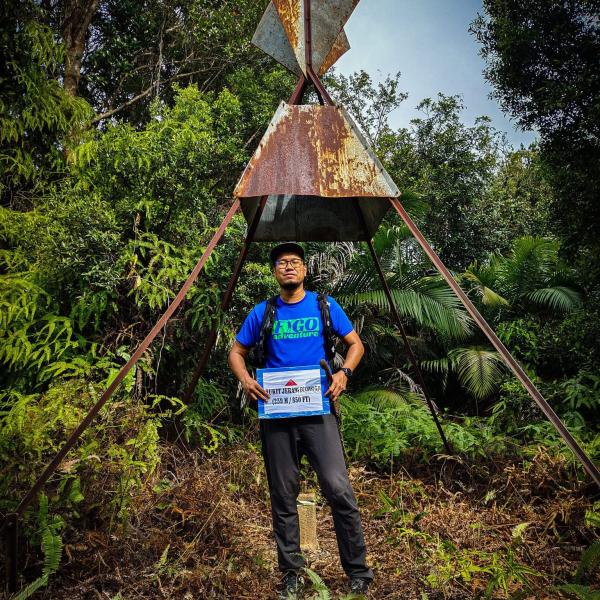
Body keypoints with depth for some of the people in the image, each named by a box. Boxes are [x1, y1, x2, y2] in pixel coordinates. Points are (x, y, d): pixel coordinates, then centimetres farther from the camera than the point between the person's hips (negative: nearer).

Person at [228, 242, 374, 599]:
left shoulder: (325, 305, 5)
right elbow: (237, 352, 14)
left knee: (339, 490, -8)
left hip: (319, 409, -1)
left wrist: (344, 373, -9)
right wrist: (245, 379, -6)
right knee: (284, 496, 9)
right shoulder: (262, 313, 7)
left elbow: (356, 344, 10)